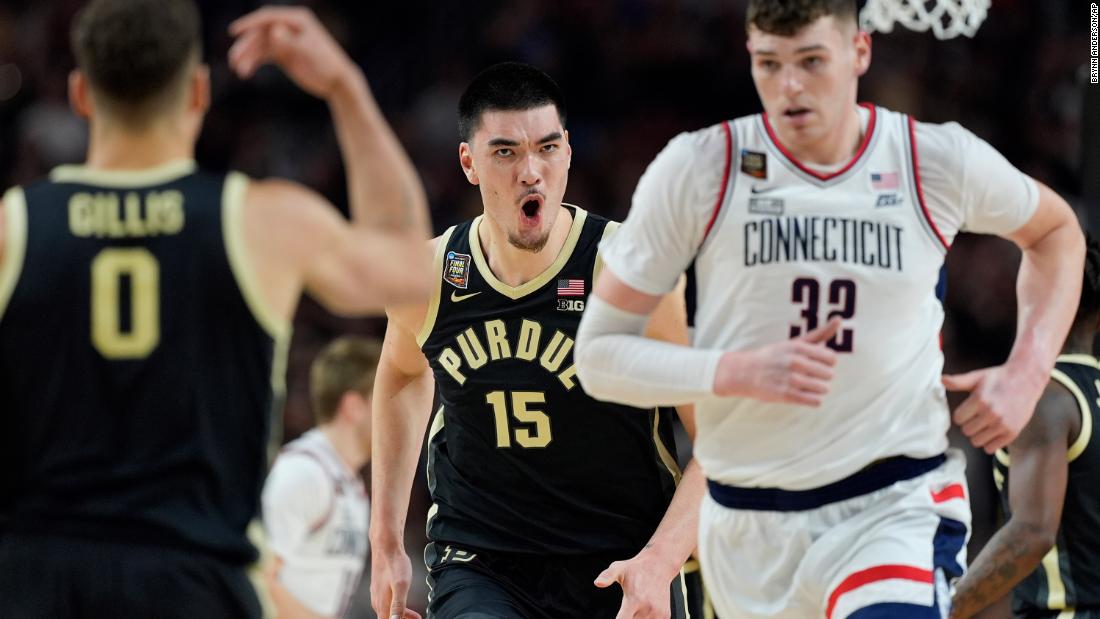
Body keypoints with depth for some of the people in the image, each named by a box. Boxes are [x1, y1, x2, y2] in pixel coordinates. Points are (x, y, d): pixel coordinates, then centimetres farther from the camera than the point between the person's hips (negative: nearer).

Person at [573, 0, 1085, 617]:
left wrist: (1027, 373, 3)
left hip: (896, 504, -2)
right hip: (748, 529, 2)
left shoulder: (938, 161, -4)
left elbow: (1056, 230, 18)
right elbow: (599, 354, -4)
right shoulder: (697, 169, -7)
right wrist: (738, 373, -20)